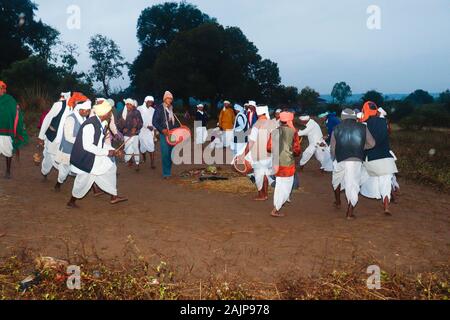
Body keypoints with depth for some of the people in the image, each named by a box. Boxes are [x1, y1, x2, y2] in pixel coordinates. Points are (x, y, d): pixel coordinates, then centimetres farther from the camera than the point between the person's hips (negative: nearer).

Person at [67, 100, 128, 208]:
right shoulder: (90, 125, -29)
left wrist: (112, 150, 0)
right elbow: (87, 146, -31)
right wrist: (106, 152, -26)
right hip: (86, 158, -9)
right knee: (84, 180, 6)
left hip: (97, 157, 9)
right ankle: (71, 202, 30)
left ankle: (114, 197, 25)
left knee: (110, 168, 12)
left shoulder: (102, 123, -1)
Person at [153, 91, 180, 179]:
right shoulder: (159, 109, -2)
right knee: (165, 153, -10)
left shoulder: (172, 109, 16)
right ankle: (166, 173, -3)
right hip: (164, 134, -5)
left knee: (171, 154, 7)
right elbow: (155, 122, -6)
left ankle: (169, 172, 18)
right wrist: (162, 130, -18)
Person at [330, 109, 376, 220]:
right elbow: (372, 144, 6)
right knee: (353, 186, 3)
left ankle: (338, 202, 41)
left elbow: (332, 149, 5)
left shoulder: (337, 129, 5)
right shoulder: (363, 128, 5)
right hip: (356, 161, -1)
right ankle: (350, 213, 5)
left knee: (337, 181, 27)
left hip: (340, 160, 1)